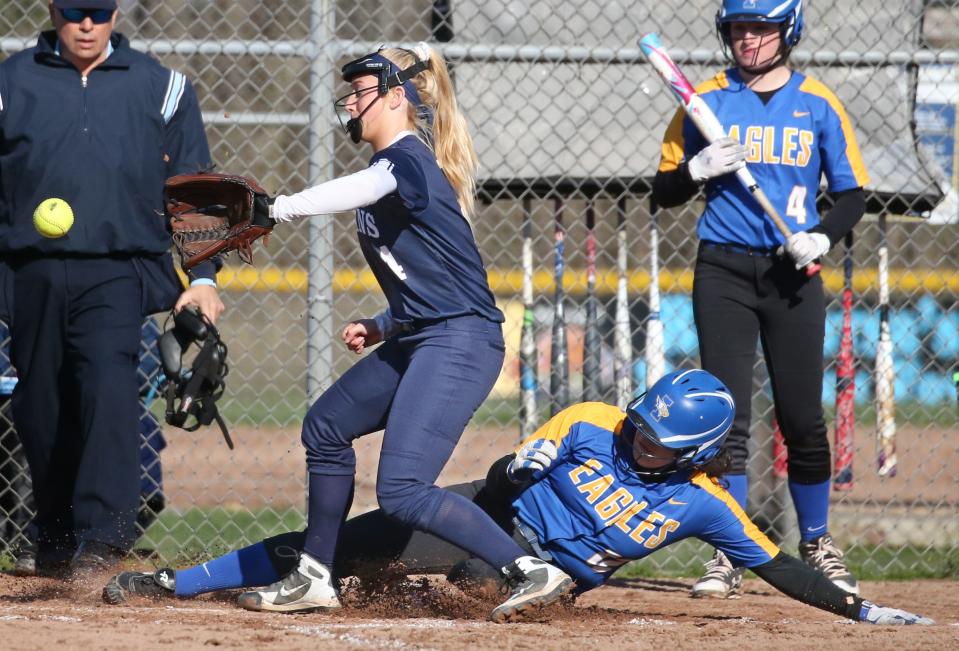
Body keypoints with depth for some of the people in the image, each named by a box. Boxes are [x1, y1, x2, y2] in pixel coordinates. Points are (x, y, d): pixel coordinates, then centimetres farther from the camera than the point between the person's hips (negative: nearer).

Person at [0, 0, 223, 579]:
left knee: (109, 385, -21)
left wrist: (203, 276, 3)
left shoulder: (160, 87, 10)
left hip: (116, 274, -2)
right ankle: (57, 538, 23)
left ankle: (102, 536, -28)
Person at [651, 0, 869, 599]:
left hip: (793, 274, 0)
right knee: (728, 418, -5)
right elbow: (666, 192, 7)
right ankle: (730, 556, -2)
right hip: (724, 273, 0)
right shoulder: (705, 101, 5)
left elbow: (853, 195, 6)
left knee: (803, 419, 3)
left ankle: (818, 545, 19)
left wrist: (823, 236, -12)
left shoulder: (819, 105, 4)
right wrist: (698, 168, -13)